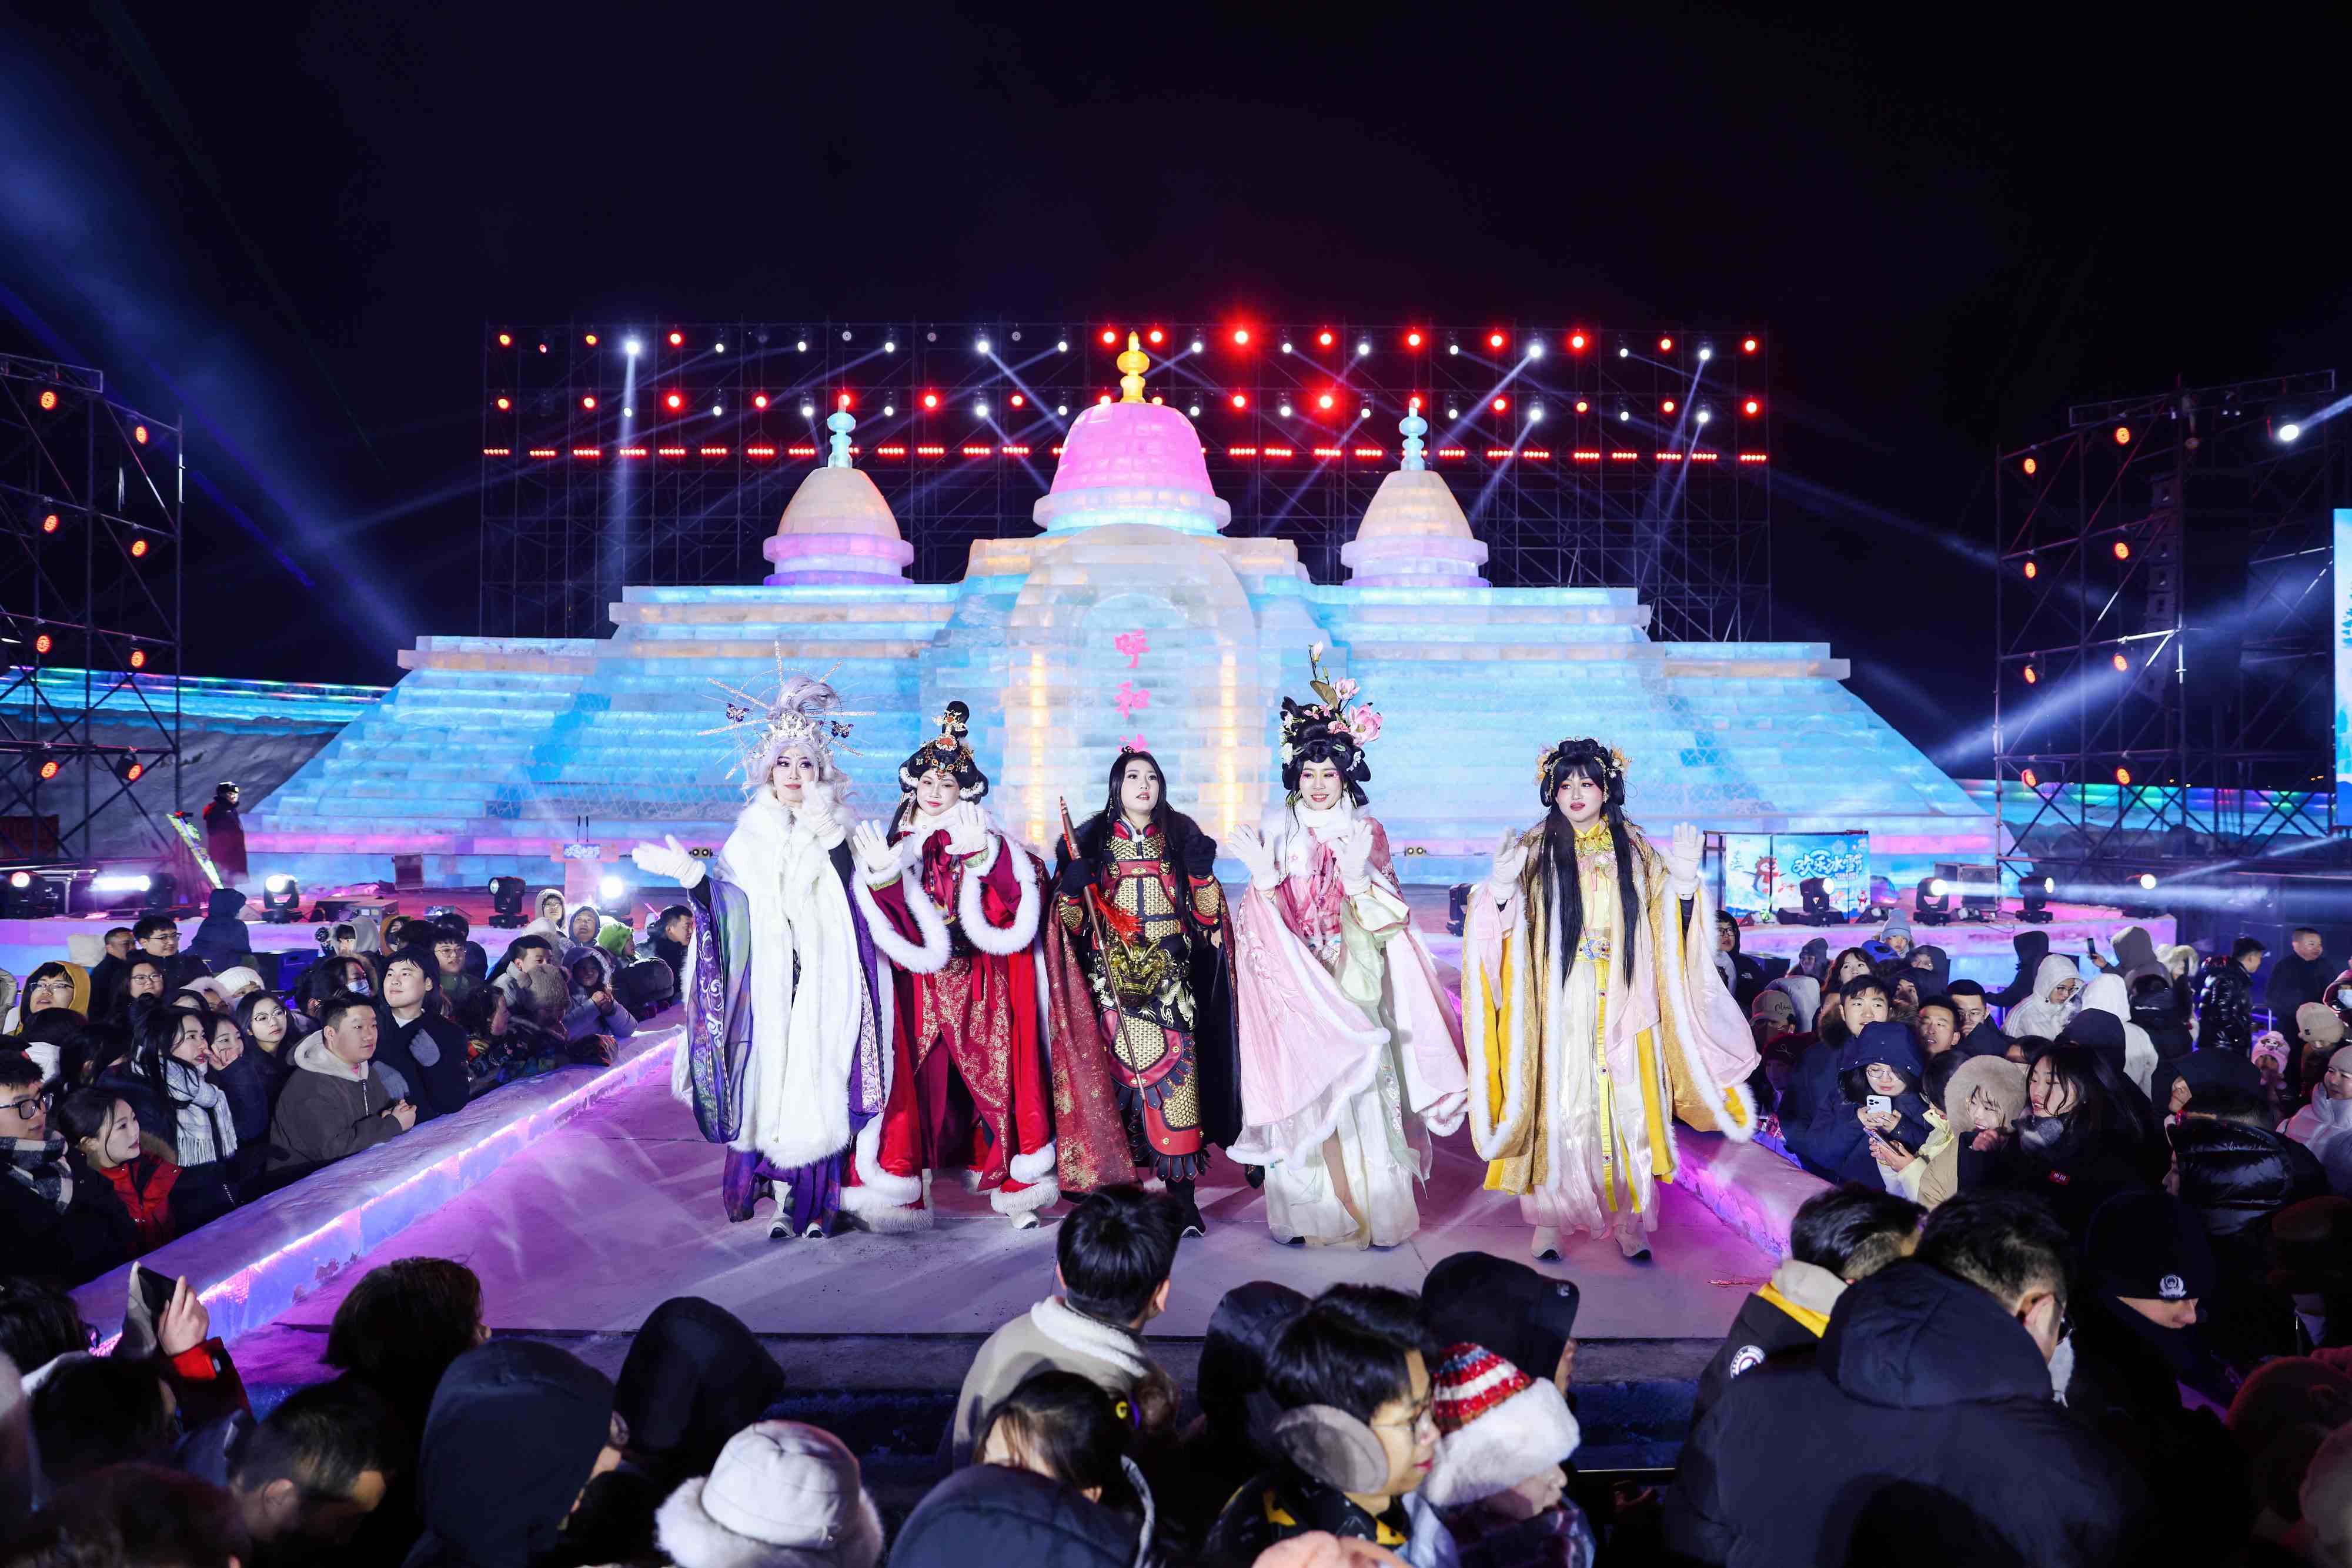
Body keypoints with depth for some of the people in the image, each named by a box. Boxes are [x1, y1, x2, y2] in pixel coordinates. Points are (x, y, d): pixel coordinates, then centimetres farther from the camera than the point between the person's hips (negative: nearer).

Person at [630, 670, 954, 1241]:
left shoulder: (842, 836, 4)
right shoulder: (750, 837, 10)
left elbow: (868, 912, -5)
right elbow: (725, 908, 8)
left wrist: (880, 873, -21)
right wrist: (691, 876, -5)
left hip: (827, 983, -2)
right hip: (769, 983, 2)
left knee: (822, 1077, -4)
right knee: (773, 1078, -2)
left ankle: (820, 1198, 3)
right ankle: (784, 1196, 5)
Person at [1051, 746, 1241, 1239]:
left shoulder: (1181, 837, 11)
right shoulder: (1089, 842, 7)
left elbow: (1208, 913, 9)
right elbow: (1069, 921, 5)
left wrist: (1202, 871, -6)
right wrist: (1073, 886, -13)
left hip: (1171, 978, 1)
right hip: (1112, 981, 0)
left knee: (1176, 1070, -9)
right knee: (1121, 1070, -6)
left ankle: (1182, 1194, -7)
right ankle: (1116, 1189, 5)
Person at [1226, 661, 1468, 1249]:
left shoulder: (1367, 832, 5)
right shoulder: (1277, 829, 5)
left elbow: (1386, 920, -1)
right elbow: (1263, 922, 3)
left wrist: (1358, 873, -18)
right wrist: (1262, 875, -16)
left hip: (1356, 986, 0)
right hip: (1296, 986, 0)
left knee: (1362, 1090, -4)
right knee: (1305, 1092, -2)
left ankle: (1370, 1209, 7)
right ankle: (1314, 1214, 7)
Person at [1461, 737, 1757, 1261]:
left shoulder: (1635, 851, 11)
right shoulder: (1534, 850, 5)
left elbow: (1668, 927, 10)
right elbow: (1505, 929, -3)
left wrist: (1684, 884, -8)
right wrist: (1501, 888, -23)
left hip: (1621, 1007, 2)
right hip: (1557, 1008, -2)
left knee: (1627, 1110, 1)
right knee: (1557, 1108, -3)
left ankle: (1630, 1221, 10)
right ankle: (1548, 1220, 6)